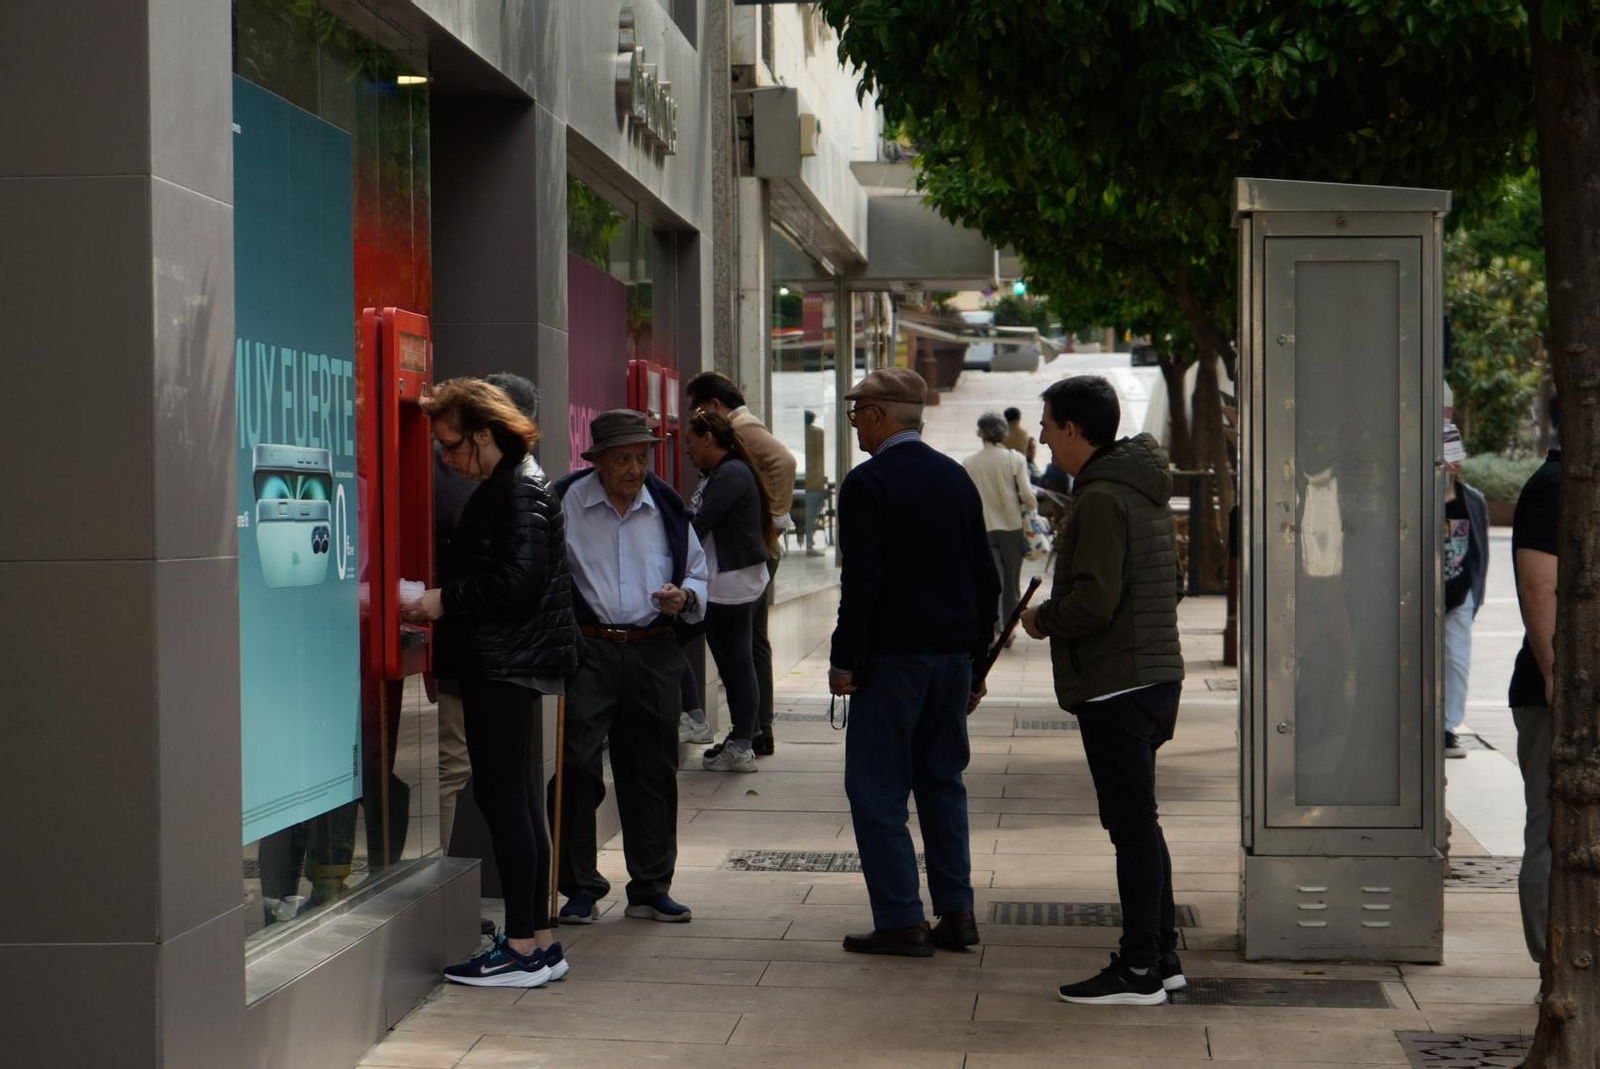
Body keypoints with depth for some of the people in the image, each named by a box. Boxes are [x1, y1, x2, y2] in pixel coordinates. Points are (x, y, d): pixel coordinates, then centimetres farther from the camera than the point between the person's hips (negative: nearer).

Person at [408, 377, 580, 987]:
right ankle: (539, 941, 17)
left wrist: (446, 600, -14)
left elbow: (518, 582, -22)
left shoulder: (520, 492, -13)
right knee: (514, 799, 12)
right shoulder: (501, 489, 18)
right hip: (507, 666, 11)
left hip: (506, 666, -11)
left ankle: (523, 948, -5)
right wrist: (441, 609, 12)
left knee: (502, 797, -8)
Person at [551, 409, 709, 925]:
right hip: (586, 650, -3)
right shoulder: (564, 504, -2)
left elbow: (698, 572, 17)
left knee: (652, 771, 8)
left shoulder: (667, 507, 9)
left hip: (654, 652, 4)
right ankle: (580, 888, 4)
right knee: (577, 768, -7)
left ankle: (651, 888, 18)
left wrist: (685, 598, -5)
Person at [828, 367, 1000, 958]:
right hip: (952, 653, 7)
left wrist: (844, 659, -10)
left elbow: (861, 581, -16)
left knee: (877, 787, -1)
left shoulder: (868, 482, -10)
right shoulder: (956, 478, 11)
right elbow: (985, 576, 12)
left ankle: (901, 920, -3)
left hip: (892, 658, -7)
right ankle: (956, 913, 14)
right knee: (942, 780, 14)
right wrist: (977, 659, 17)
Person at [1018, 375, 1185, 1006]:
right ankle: (1161, 957, 22)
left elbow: (1093, 601, -24)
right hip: (1156, 675, 10)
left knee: (1131, 824, -6)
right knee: (1138, 822, 16)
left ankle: (1139, 971, -1)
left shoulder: (1101, 499, -16)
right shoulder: (1145, 491, 16)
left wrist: (1043, 619, -5)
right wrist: (1057, 615, 18)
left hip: (1115, 686, -10)